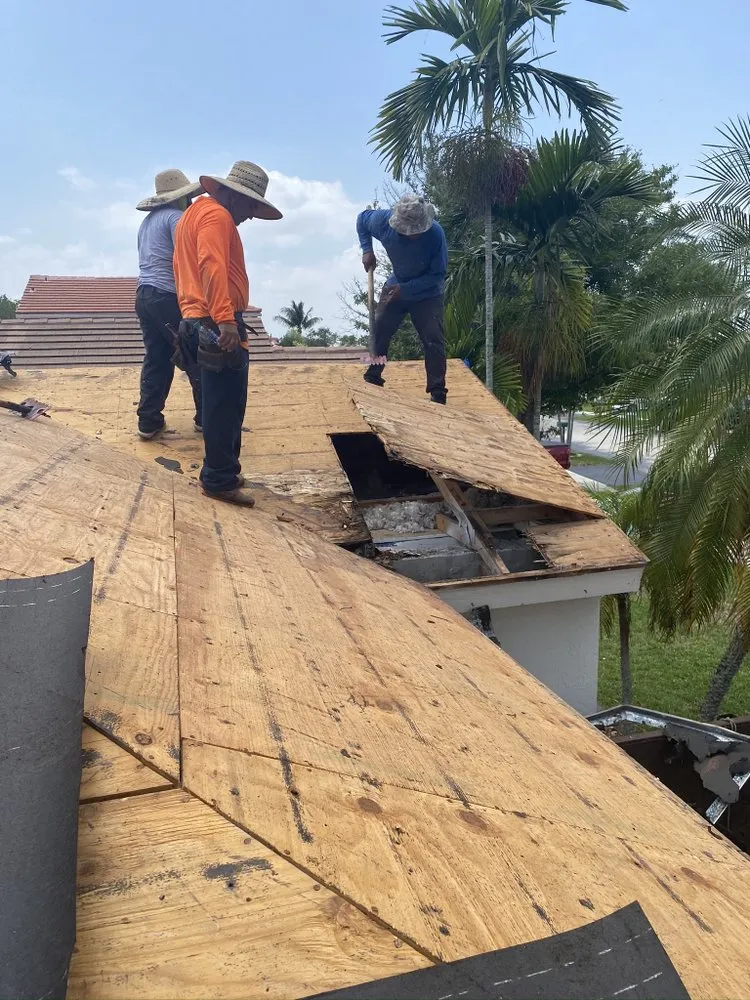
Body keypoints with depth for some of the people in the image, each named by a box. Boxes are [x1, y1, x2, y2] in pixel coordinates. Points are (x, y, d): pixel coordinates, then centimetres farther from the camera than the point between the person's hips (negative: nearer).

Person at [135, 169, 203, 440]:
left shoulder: (148, 221, 21)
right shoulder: (175, 217, -7)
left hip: (144, 295, 9)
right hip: (168, 297, -9)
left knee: (156, 360, 10)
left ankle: (149, 421, 8)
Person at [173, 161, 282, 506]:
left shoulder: (194, 213, 24)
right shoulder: (216, 215, -10)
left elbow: (192, 267, 27)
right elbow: (212, 267, -26)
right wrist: (225, 318, -34)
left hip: (198, 321, 11)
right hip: (217, 325, -11)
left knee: (221, 404, 16)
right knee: (225, 406, -6)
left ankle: (219, 472, 24)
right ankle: (221, 480, 0)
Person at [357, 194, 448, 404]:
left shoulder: (436, 233, -31)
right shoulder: (384, 220, -23)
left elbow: (438, 274, -22)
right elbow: (362, 218, 0)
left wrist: (406, 289, -28)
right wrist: (367, 250, -11)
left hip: (427, 294, -3)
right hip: (396, 286, 3)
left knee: (433, 340, -11)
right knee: (379, 330, 5)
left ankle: (438, 392, -5)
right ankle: (372, 378, 22)